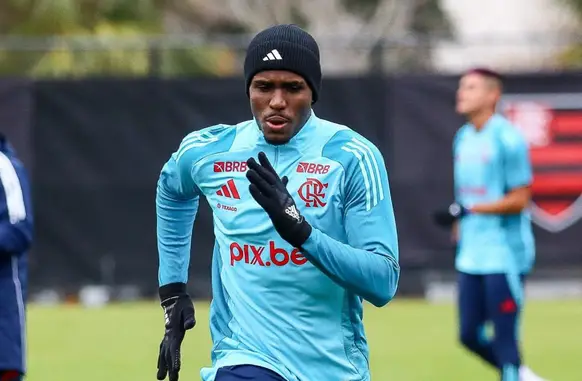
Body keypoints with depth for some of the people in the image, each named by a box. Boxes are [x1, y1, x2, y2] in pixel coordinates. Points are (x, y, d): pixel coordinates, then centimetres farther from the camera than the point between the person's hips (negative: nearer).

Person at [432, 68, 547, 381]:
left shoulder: (508, 138, -13)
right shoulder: (463, 138, 11)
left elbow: (520, 199, -15)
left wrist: (467, 210, -20)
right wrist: (458, 234, 16)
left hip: (504, 257, -8)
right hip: (471, 257, 8)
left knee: (505, 338, -6)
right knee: (469, 335, 9)